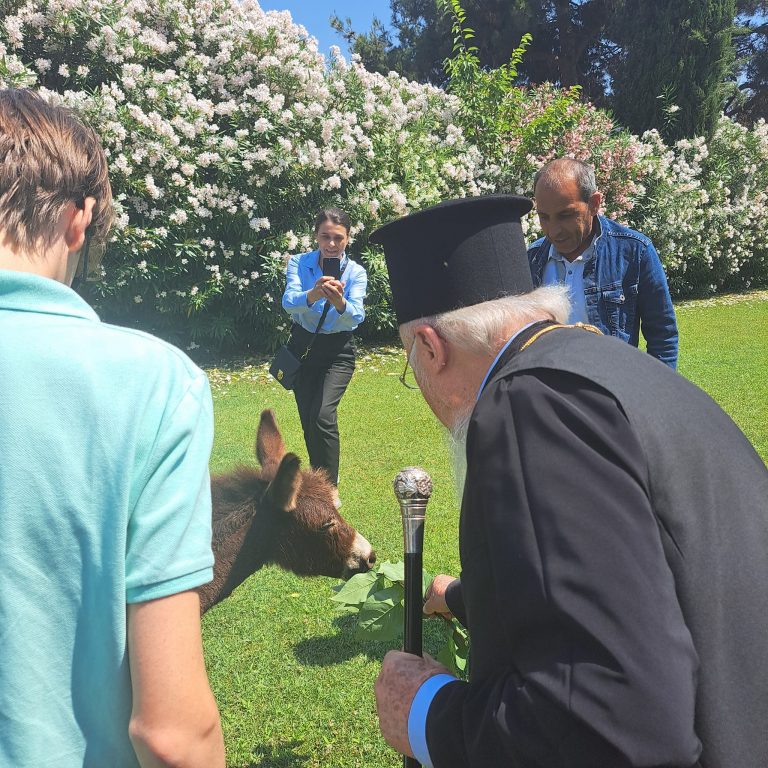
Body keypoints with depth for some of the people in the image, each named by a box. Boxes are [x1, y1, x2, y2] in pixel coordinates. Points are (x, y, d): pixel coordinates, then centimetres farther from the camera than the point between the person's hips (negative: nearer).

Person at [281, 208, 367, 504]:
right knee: (307, 419, 10)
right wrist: (312, 295, -50)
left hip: (338, 352, -2)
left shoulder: (356, 272, -10)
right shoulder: (299, 263, -9)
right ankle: (320, 474, 35)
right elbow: (289, 300, -28)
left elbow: (356, 315, -27)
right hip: (302, 346, 2)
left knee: (323, 416, -20)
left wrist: (340, 302, -50)